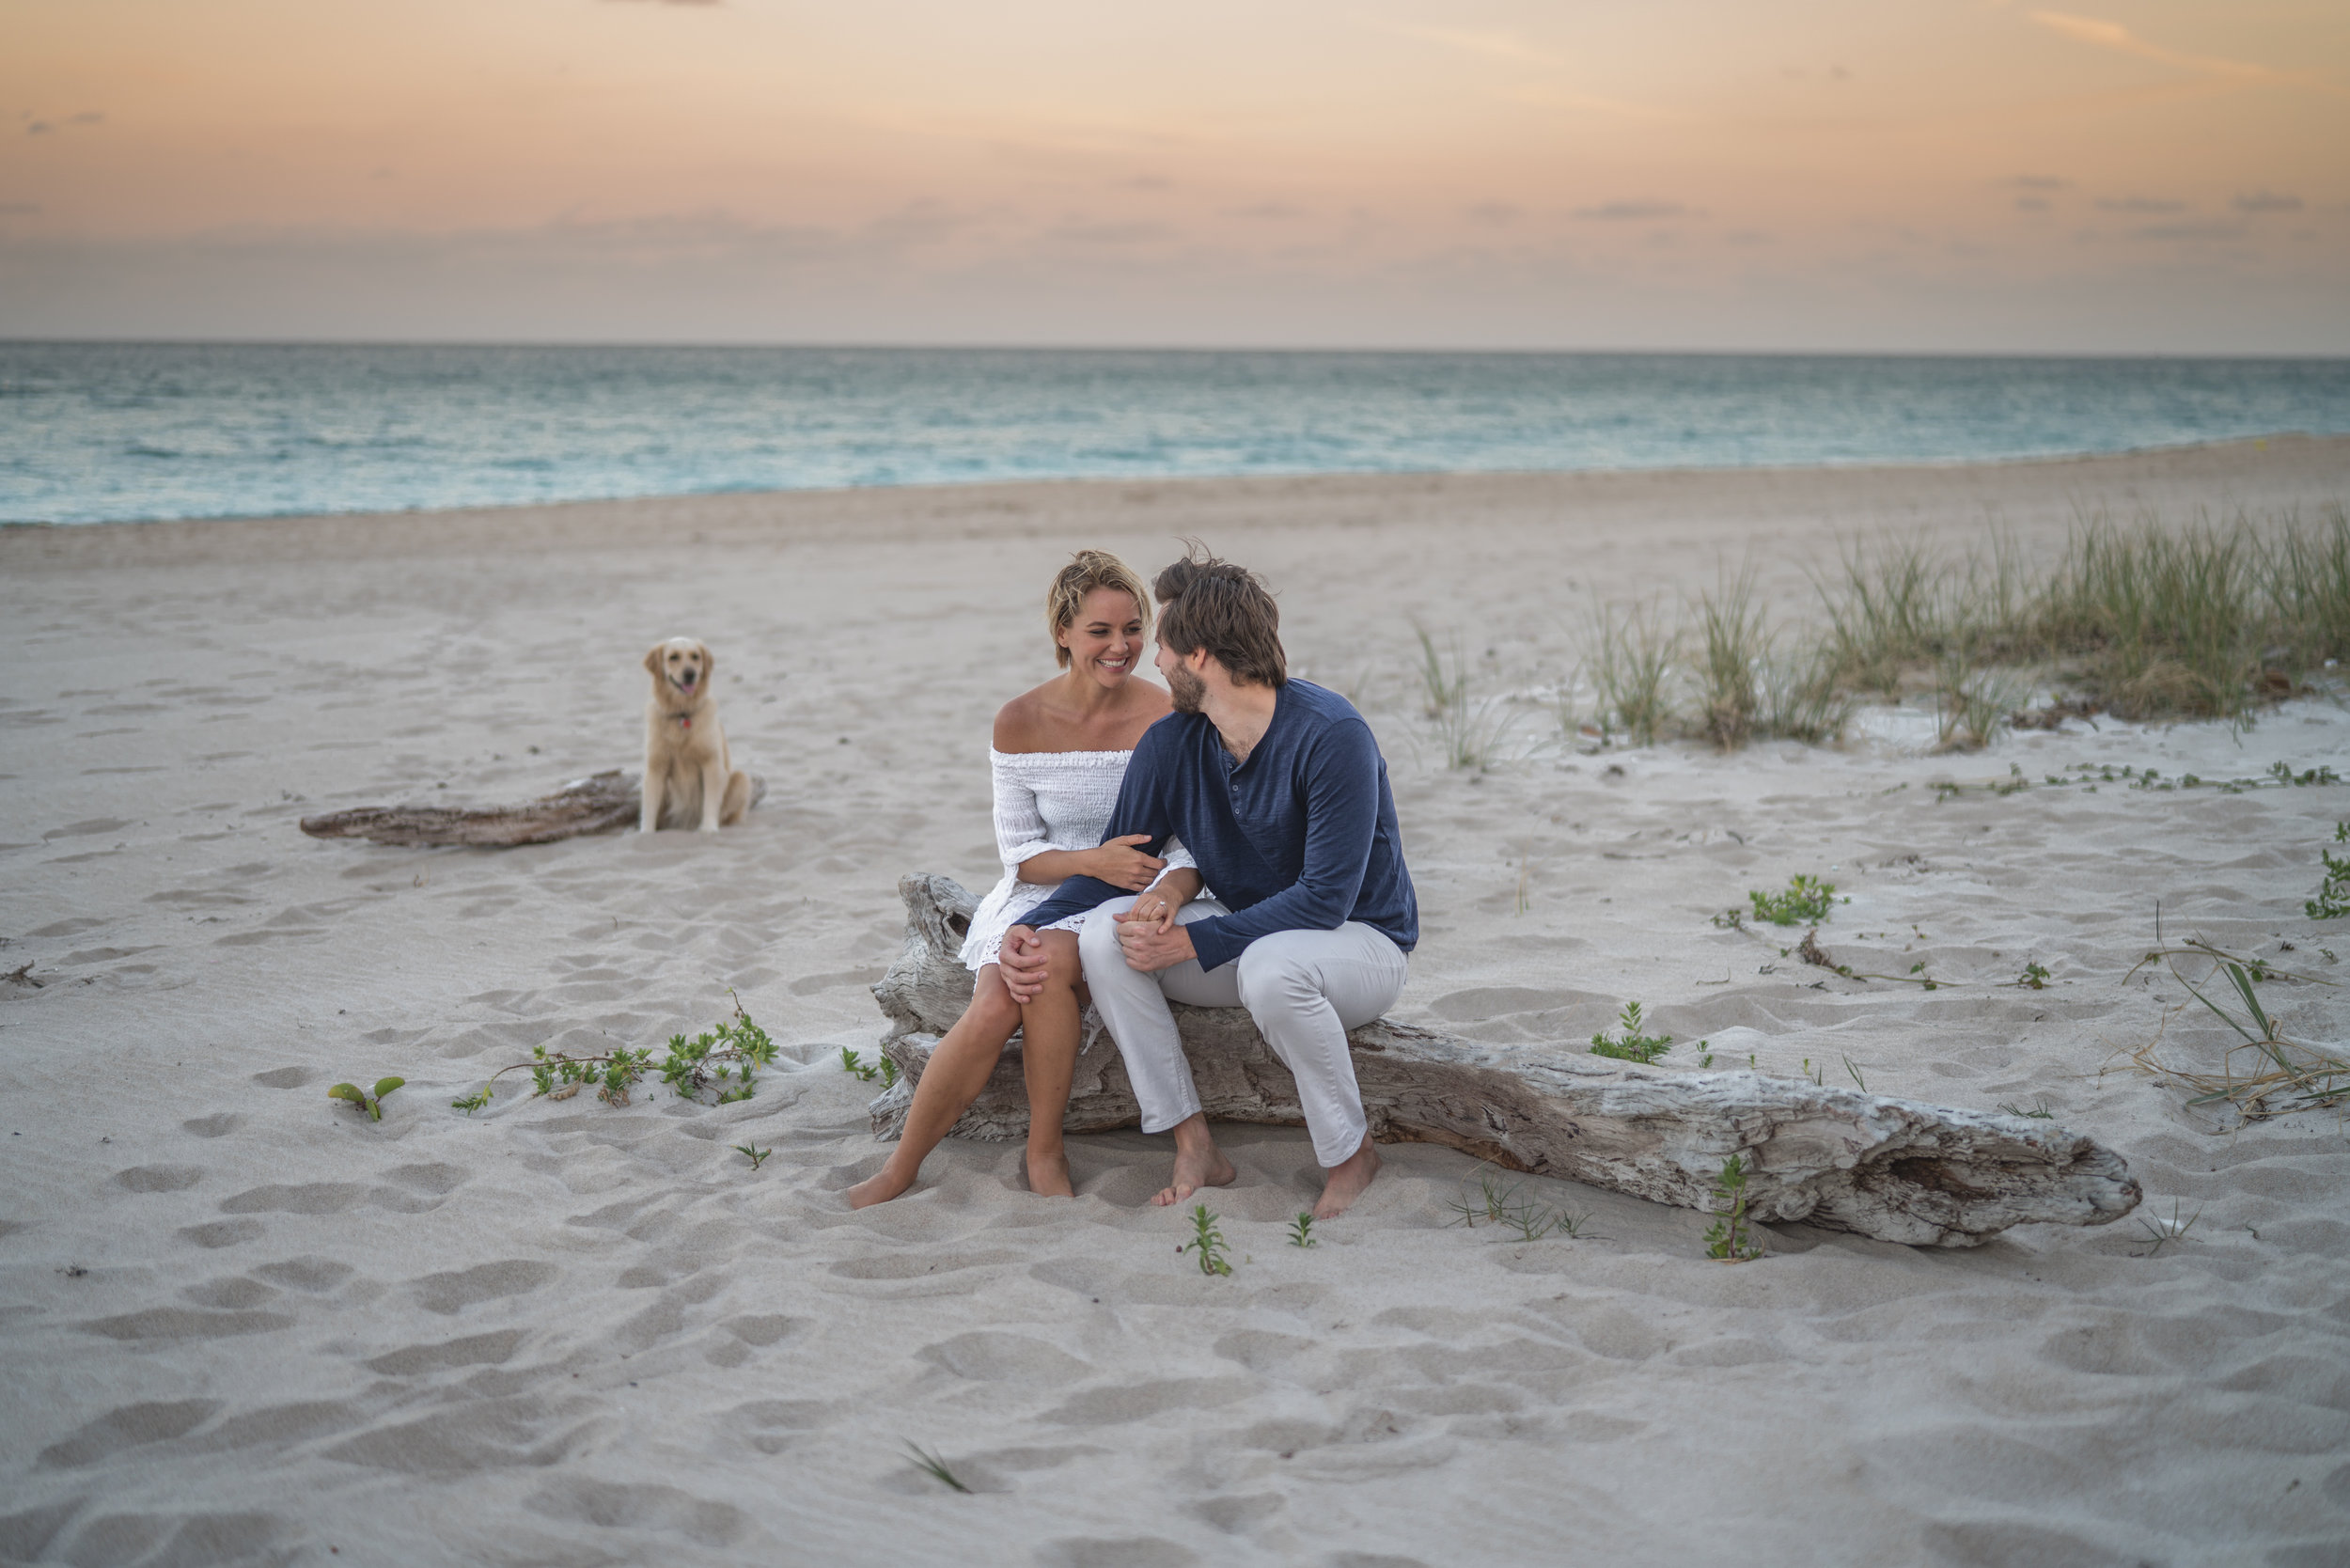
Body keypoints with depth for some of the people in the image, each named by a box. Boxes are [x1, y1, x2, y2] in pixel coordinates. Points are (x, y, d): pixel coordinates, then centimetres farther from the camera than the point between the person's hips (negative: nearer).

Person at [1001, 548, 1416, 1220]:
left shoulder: (1331, 735, -23)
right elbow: (1114, 867, 4)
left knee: (1271, 968, -40)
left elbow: (1325, 898, -26)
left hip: (1359, 937, -6)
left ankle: (1351, 1155, -14)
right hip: (1246, 931, 6)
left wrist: (1190, 942, -29)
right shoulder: (1170, 745, -4)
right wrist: (1033, 927, -15)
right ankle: (1194, 1149, -13)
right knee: (1104, 935, -19)